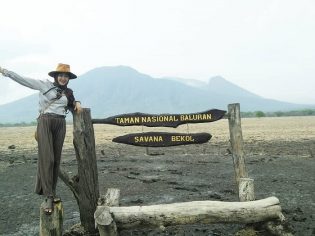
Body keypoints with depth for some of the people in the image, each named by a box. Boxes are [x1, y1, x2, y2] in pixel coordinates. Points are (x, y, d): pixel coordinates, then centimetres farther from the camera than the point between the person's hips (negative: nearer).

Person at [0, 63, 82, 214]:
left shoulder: (68, 93, 16)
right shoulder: (45, 85, 3)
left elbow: (72, 104, 31)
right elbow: (23, 80, 2)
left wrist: (77, 103, 8)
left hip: (60, 125, 5)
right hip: (45, 122, -5)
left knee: (56, 160, 4)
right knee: (47, 159, -11)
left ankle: (51, 192, 13)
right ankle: (48, 197, -9)